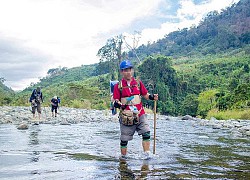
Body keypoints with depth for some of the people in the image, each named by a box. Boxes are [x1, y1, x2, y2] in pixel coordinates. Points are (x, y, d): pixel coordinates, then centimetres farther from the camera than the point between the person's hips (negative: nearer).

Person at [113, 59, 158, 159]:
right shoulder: (118, 86, 1)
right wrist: (118, 104, -23)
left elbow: (145, 95, 13)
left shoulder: (138, 83, 10)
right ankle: (123, 157, 23)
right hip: (126, 116, -2)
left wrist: (152, 97, -6)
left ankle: (147, 155, -5)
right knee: (124, 139, 6)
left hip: (140, 114, 2)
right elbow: (116, 101, 0)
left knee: (146, 133, -13)